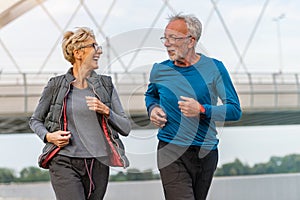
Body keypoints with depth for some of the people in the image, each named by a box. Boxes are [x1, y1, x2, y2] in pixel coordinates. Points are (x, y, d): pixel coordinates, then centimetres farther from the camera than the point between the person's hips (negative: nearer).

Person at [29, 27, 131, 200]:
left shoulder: (105, 85, 8)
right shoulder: (56, 86, 3)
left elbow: (126, 128, 7)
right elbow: (35, 120, 15)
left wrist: (106, 111, -10)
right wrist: (48, 136, -4)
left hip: (98, 165, 3)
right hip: (65, 164, -3)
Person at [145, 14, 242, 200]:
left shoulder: (213, 68, -4)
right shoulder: (160, 70, 1)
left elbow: (235, 110, -5)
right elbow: (151, 94, 24)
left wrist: (202, 110, -20)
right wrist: (152, 108, 1)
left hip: (206, 152, 1)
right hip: (171, 151, -1)